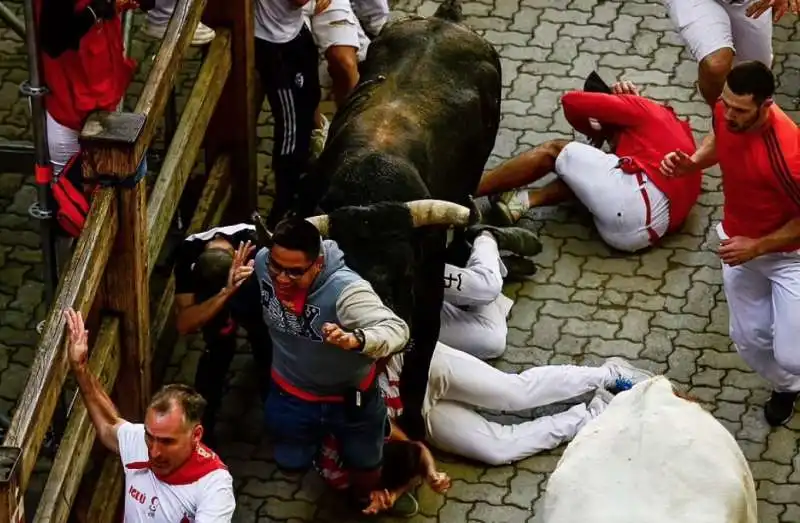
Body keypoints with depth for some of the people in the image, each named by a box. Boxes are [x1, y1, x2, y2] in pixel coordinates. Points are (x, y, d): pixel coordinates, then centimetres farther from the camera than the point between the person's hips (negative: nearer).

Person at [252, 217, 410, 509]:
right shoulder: (263, 262, -24)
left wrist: (355, 340, -65)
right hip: (291, 394, 3)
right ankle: (318, 434, 54)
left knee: (365, 468, 19)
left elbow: (397, 330, -50)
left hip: (349, 397, -3)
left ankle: (364, 498, 55)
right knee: (291, 464, 22)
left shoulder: (345, 289, -40)